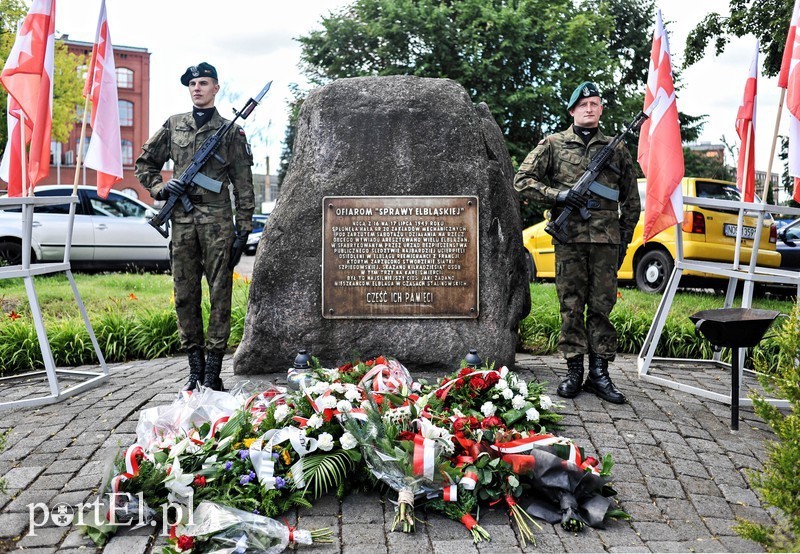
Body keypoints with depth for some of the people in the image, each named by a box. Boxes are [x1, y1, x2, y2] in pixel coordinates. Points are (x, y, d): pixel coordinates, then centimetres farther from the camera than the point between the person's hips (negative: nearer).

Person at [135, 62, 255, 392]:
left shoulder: (231, 132, 6)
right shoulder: (173, 126, 14)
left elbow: (243, 184, 3)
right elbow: (144, 164, 22)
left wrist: (244, 227, -3)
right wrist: (160, 189, 3)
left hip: (218, 221, -3)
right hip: (182, 220, 3)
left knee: (220, 295, -3)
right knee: (185, 296, 5)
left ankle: (212, 371, 3)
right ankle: (195, 368, 15)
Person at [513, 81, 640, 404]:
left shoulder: (617, 149, 14)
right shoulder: (553, 144, 8)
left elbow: (631, 200, 18)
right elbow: (522, 180, 3)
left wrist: (624, 239, 11)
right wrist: (558, 194, -10)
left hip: (606, 240, 2)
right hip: (569, 238, -1)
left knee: (602, 306, 3)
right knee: (571, 306, 2)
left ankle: (599, 373, 9)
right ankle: (574, 371, 9)